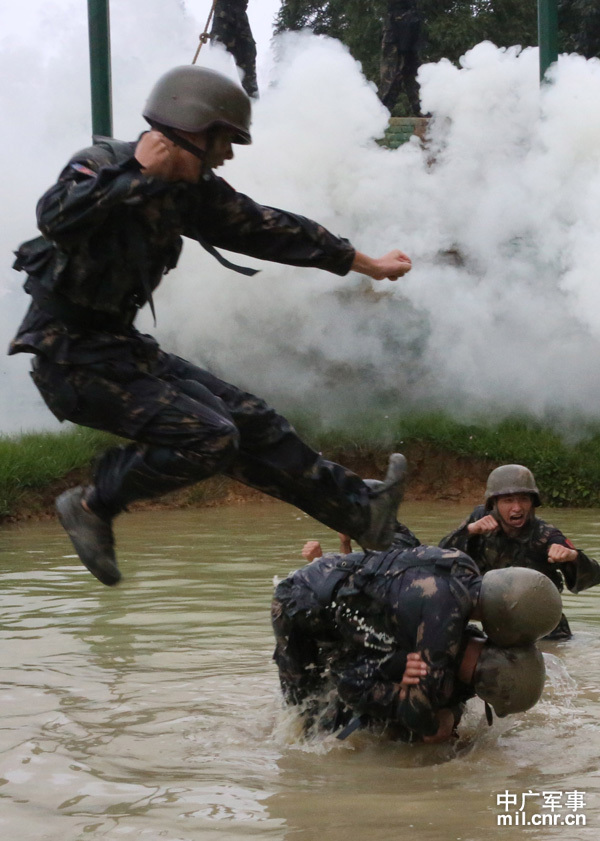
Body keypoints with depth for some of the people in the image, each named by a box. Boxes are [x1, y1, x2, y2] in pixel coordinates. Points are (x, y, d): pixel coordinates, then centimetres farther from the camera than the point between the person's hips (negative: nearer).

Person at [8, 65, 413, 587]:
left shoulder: (188, 189, 7)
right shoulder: (100, 167, -17)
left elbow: (264, 228, 16)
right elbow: (56, 218, -38)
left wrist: (367, 264, 22)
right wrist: (139, 173, -33)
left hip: (119, 347, 9)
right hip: (71, 357, -9)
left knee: (250, 422, 9)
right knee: (207, 437, -19)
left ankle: (364, 514, 17)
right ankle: (94, 506, -3)